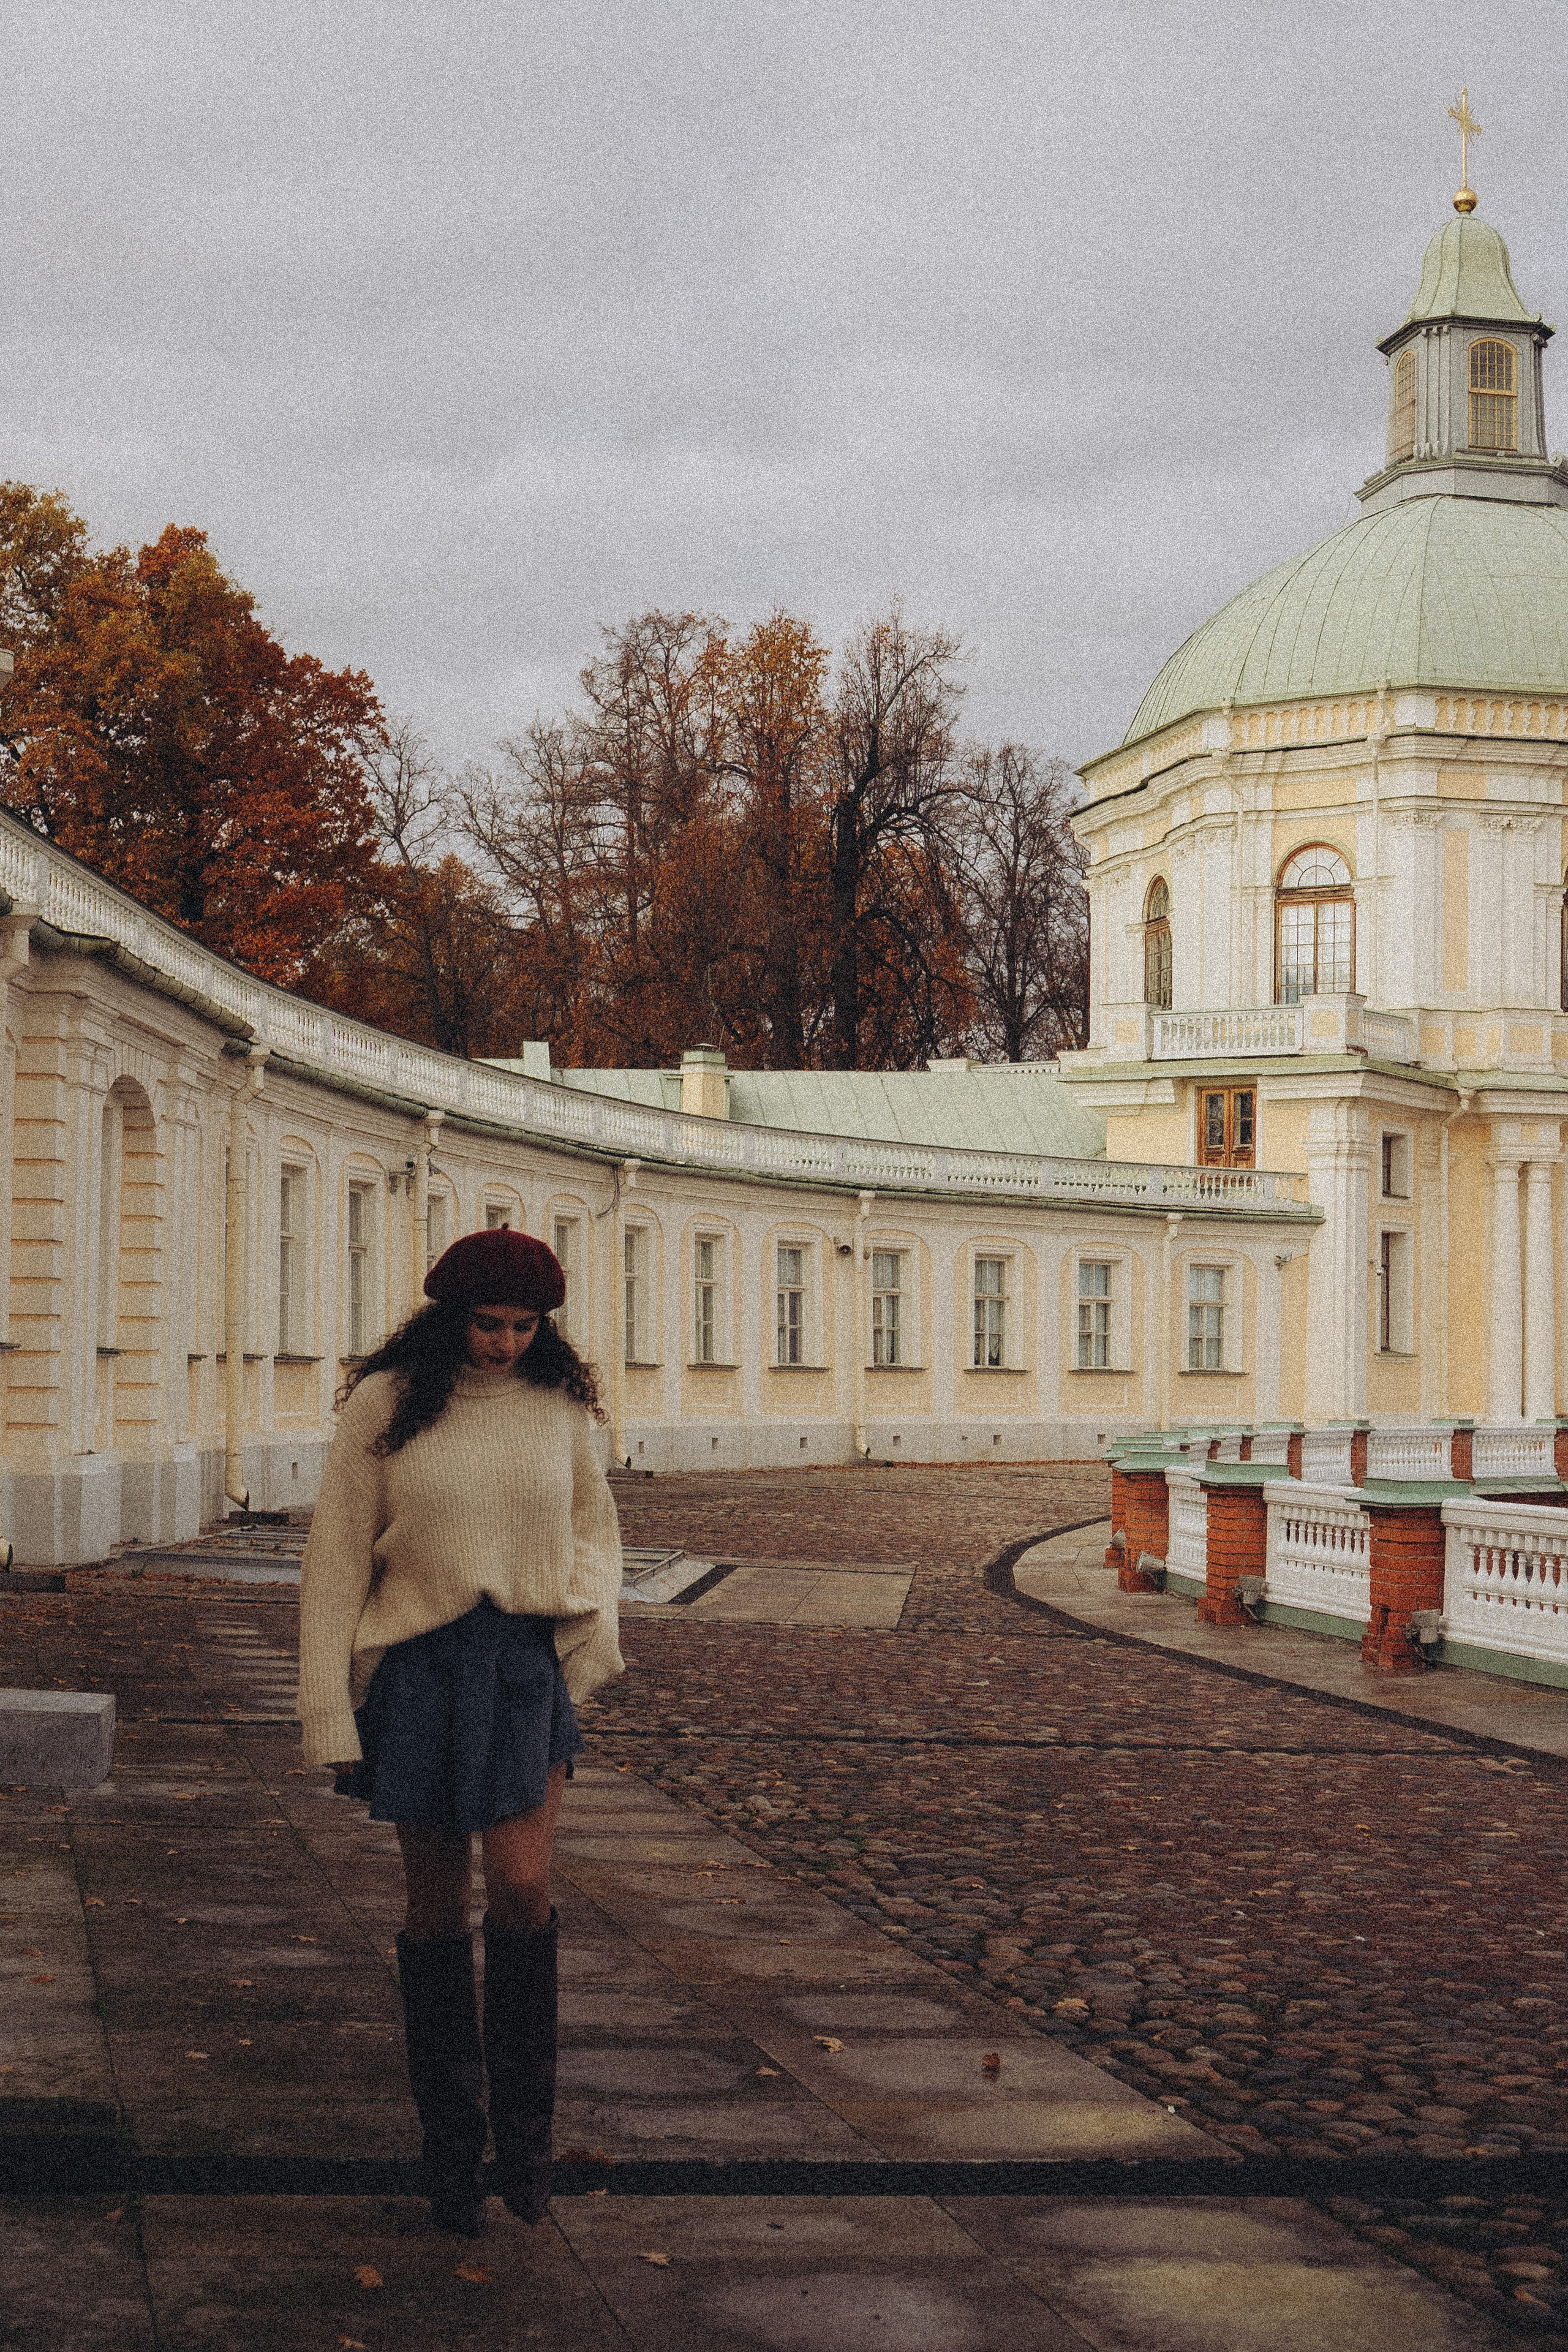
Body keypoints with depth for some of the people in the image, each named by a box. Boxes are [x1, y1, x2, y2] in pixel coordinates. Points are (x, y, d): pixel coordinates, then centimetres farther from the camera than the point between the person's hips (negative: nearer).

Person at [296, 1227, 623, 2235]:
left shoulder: (561, 1402, 2)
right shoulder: (385, 1404, -4)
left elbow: (593, 1516, 19)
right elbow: (337, 1557, -2)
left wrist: (593, 1624, 4)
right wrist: (330, 1712, -5)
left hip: (530, 1662, 1)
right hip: (418, 1665, -1)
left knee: (522, 1886, -14)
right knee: (440, 1904, 6)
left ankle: (526, 2118, 5)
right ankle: (450, 2139, 19)